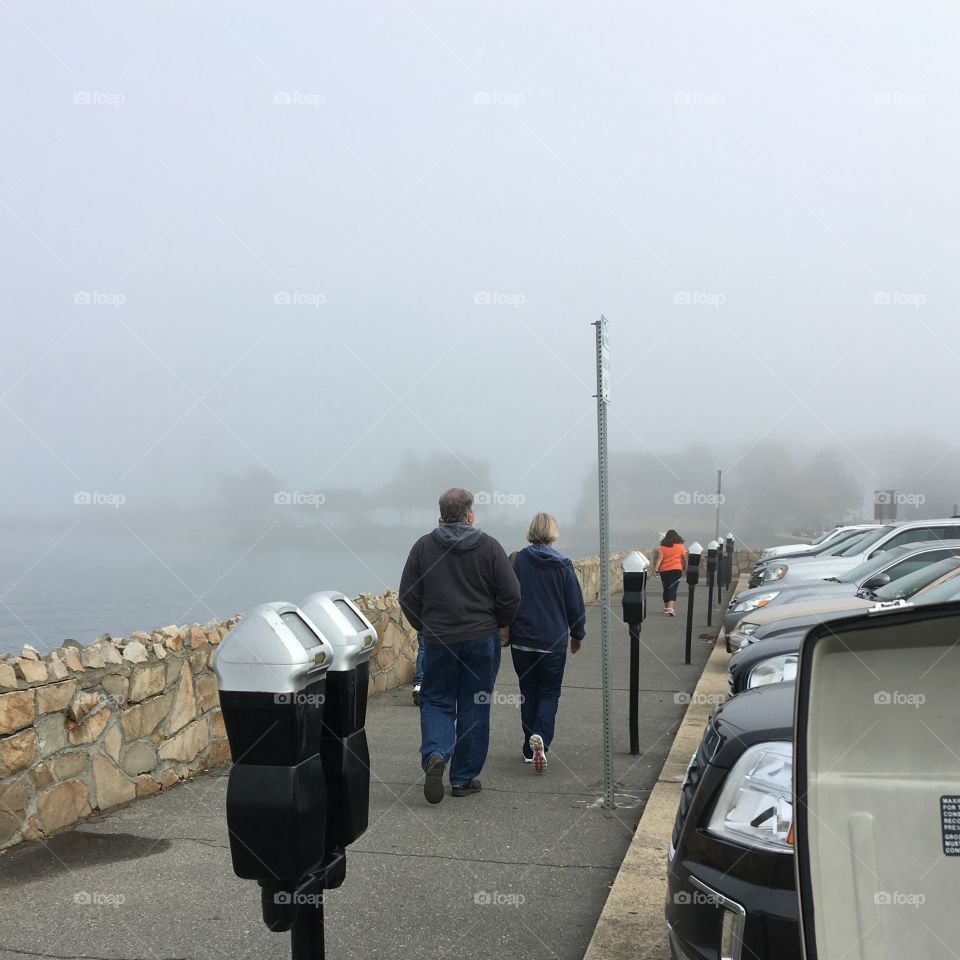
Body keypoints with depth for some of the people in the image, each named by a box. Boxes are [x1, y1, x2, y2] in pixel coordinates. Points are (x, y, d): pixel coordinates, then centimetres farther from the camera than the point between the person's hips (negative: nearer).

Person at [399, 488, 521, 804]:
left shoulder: (423, 546, -2)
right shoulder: (489, 547, -5)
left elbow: (408, 597, -1)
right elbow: (511, 594, -7)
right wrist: (495, 623, 10)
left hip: (438, 639, 1)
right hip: (482, 639, 0)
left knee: (436, 701, 13)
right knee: (475, 707, 9)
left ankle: (435, 754, -13)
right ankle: (464, 778, 14)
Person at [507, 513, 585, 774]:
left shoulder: (518, 561, -6)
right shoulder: (563, 565, -6)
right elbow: (575, 605, -1)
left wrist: (506, 632, 11)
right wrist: (577, 635, 15)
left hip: (521, 641, 1)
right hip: (553, 642, -1)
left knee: (528, 694, 14)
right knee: (549, 694, 9)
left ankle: (530, 749, 17)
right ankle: (541, 737, -16)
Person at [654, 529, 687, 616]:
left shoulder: (662, 547, 0)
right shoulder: (680, 546, 1)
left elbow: (659, 558, -11)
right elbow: (684, 559, 10)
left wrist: (656, 569, -15)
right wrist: (685, 567, 27)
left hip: (664, 570, 2)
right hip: (676, 570, -2)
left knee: (666, 589, 16)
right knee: (673, 589, -7)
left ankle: (666, 607, 30)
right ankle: (671, 608, -23)